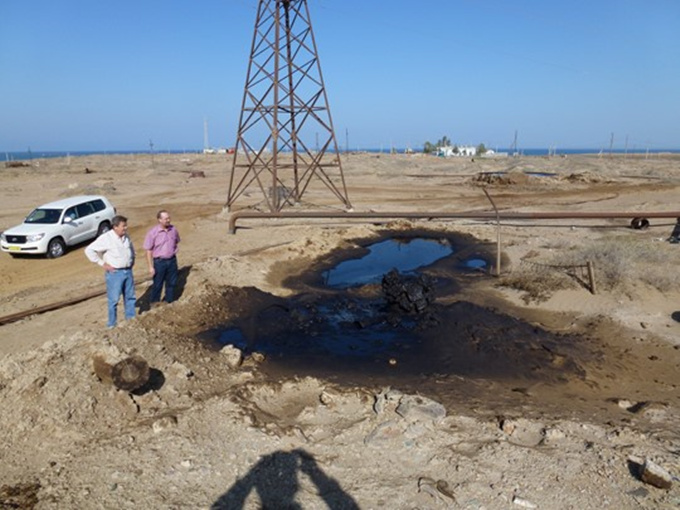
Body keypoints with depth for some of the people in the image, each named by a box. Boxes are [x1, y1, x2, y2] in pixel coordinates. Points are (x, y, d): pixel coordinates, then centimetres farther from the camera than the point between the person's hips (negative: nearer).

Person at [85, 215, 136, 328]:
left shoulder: (126, 237, 6)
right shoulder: (106, 238, -14)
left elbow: (131, 249, 27)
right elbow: (89, 250, -16)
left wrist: (132, 260, 13)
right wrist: (102, 264, -14)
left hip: (128, 271, 6)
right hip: (115, 273, -6)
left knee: (130, 297, 14)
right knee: (114, 299, 1)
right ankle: (112, 324, 12)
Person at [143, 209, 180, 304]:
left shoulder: (173, 229, -1)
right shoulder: (152, 232, -14)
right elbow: (148, 251, -10)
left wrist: (174, 254, 14)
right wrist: (151, 266, -11)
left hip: (172, 261, 4)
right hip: (159, 261, -4)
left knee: (171, 283, 14)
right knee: (157, 285, 5)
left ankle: (169, 302, 30)